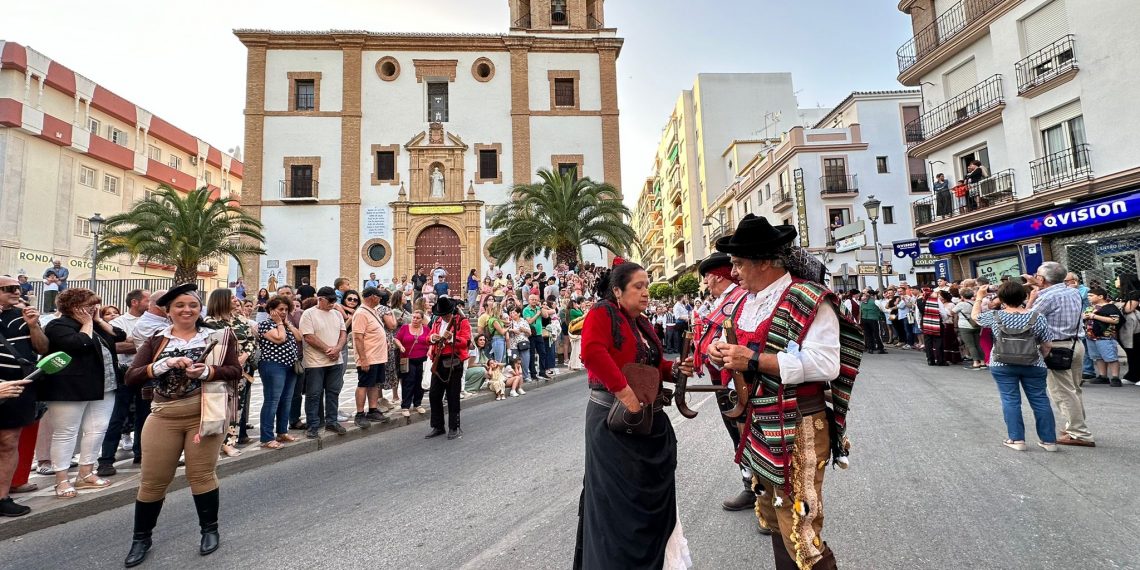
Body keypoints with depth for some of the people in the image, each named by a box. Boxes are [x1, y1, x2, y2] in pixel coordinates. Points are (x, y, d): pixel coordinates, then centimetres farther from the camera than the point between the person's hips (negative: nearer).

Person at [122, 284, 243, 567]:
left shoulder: (217, 336, 1)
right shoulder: (155, 341, 6)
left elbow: (235, 371, -4)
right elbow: (131, 377, -3)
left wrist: (206, 371, -20)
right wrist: (165, 364, -18)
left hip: (203, 414, -2)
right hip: (163, 417, 2)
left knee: (202, 475, 5)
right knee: (152, 480, 9)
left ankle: (210, 530, 24)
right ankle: (141, 538, 31)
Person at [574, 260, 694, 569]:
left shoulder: (643, 324, 14)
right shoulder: (603, 313, -12)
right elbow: (592, 352, -29)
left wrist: (675, 368, 1)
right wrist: (624, 390, -31)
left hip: (649, 417, 8)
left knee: (650, 490, 17)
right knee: (616, 494, 4)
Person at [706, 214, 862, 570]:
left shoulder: (810, 300, -15)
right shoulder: (747, 302, 9)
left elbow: (825, 364, -25)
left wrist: (753, 359, -26)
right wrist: (723, 354, -3)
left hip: (797, 430, -8)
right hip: (758, 426, 8)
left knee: (799, 531, -1)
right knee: (772, 517, 21)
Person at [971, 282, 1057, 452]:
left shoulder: (994, 316, -7)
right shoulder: (1037, 317, -4)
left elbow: (975, 315, 14)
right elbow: (1047, 346, 1)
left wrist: (979, 296, 23)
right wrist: (1040, 358, 18)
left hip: (1002, 366, -1)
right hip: (1033, 366, 2)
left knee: (1010, 401, 4)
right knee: (1040, 400, 10)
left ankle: (1016, 439, 6)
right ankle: (1049, 440, 16)